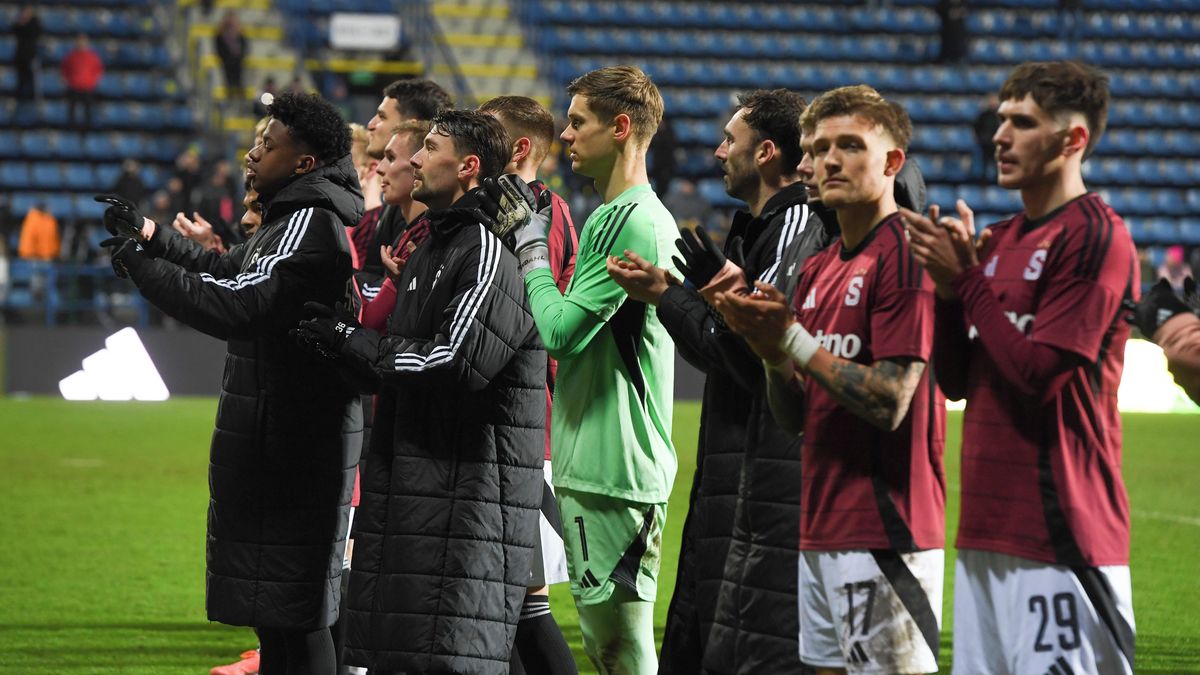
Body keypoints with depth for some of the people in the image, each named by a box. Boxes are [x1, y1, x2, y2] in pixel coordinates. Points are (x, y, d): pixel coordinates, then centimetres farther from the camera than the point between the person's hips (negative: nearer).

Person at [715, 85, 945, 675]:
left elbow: (889, 402, -18)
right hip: (821, 529, 9)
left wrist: (794, 341, -14)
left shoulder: (903, 256, -11)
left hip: (884, 532, -9)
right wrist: (772, 351, -3)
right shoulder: (817, 270, 16)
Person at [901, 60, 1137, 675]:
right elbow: (954, 381, 16)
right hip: (984, 530, 9)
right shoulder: (1000, 240, 17)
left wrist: (966, 279, -8)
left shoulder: (1096, 236, -9)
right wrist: (950, 282, 2)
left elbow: (1038, 374, -15)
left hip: (1059, 532, -9)